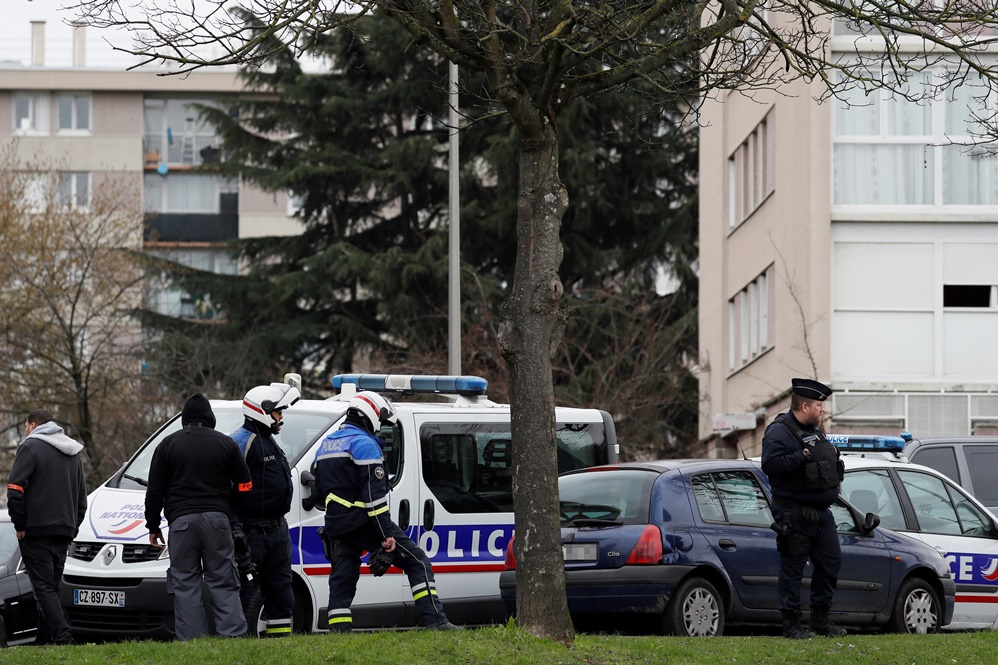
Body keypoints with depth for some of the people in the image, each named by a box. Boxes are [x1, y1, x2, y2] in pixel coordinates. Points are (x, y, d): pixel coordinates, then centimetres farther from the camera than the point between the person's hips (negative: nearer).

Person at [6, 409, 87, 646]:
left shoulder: (30, 447, -5)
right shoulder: (73, 455, 20)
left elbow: (15, 490, -14)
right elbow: (81, 499, 23)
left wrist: (20, 525, -8)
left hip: (36, 531, -7)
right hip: (64, 533, 7)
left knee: (43, 587, -9)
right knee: (52, 587, 13)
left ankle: (62, 636, -21)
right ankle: (44, 638, 12)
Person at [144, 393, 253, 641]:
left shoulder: (168, 445, 6)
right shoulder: (226, 444, 8)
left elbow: (155, 491, 5)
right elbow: (244, 486, 7)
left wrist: (153, 526, 12)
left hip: (181, 520, -1)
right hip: (217, 519, 1)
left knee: (185, 583, 0)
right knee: (222, 583, 3)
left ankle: (192, 639, -7)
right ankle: (233, 634, -6)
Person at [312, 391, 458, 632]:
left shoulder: (326, 445, 18)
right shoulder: (364, 444, -9)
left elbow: (318, 492, 25)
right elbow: (374, 493, -17)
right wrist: (387, 533, -18)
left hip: (336, 528, 8)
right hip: (364, 522, -8)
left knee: (341, 582, 9)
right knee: (417, 562, -2)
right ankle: (434, 620, -11)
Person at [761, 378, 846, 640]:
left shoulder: (814, 430, 18)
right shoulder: (779, 431, -12)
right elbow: (771, 464, -25)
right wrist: (803, 456, -27)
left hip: (821, 511, 9)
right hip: (795, 513, -9)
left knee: (831, 562, 9)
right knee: (793, 568, -4)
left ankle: (821, 618, 20)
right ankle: (791, 624, 1)